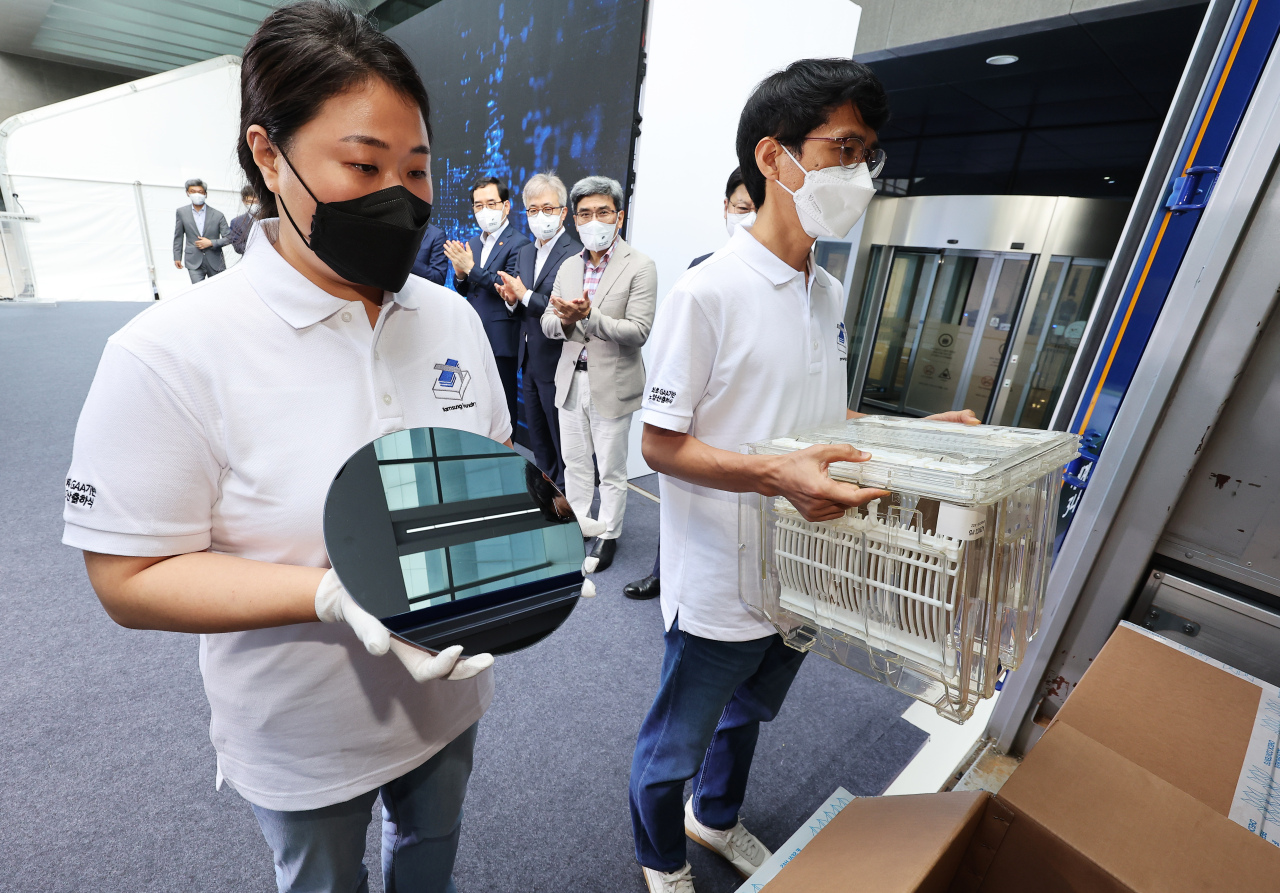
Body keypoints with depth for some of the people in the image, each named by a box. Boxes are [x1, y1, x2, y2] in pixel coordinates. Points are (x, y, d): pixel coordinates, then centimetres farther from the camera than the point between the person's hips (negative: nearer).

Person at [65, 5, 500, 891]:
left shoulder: (451, 316, -9)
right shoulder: (171, 351, -23)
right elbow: (131, 578, -19)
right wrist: (339, 594, -33)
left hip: (448, 695, 4)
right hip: (306, 742, -3)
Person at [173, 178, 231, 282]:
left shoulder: (218, 215, 0)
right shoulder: (182, 212, 5)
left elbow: (228, 238, 1)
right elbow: (178, 236, 11)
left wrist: (211, 243, -12)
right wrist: (177, 257, 10)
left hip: (215, 262, 0)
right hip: (194, 262, 0)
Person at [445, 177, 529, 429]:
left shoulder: (518, 243, -9)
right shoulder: (474, 243, 15)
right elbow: (465, 290, 16)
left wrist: (471, 269, -20)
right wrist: (460, 274, -6)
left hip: (500, 341, -7)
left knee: (502, 407, 3)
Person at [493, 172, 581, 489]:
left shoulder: (576, 254, -14)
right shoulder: (524, 253, 12)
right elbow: (522, 311, 14)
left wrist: (525, 295, -22)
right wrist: (512, 299, -7)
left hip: (556, 364, -8)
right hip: (529, 361, 8)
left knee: (563, 442, 6)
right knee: (538, 438, 20)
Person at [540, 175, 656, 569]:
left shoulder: (640, 267, -8)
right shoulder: (568, 267, 11)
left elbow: (638, 332, -16)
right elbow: (548, 322, 9)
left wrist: (589, 316, -28)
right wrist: (564, 320, -14)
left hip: (612, 384, -5)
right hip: (571, 379, 6)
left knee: (611, 470, 7)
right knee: (574, 462, 17)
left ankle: (608, 535, 26)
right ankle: (578, 525, 36)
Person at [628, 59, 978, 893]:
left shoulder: (831, 294, 5)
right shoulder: (707, 293, -20)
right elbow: (660, 444, -19)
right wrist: (775, 475, -32)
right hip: (719, 586, -7)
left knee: (749, 714, 30)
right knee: (676, 744, 18)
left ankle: (716, 818, 61)